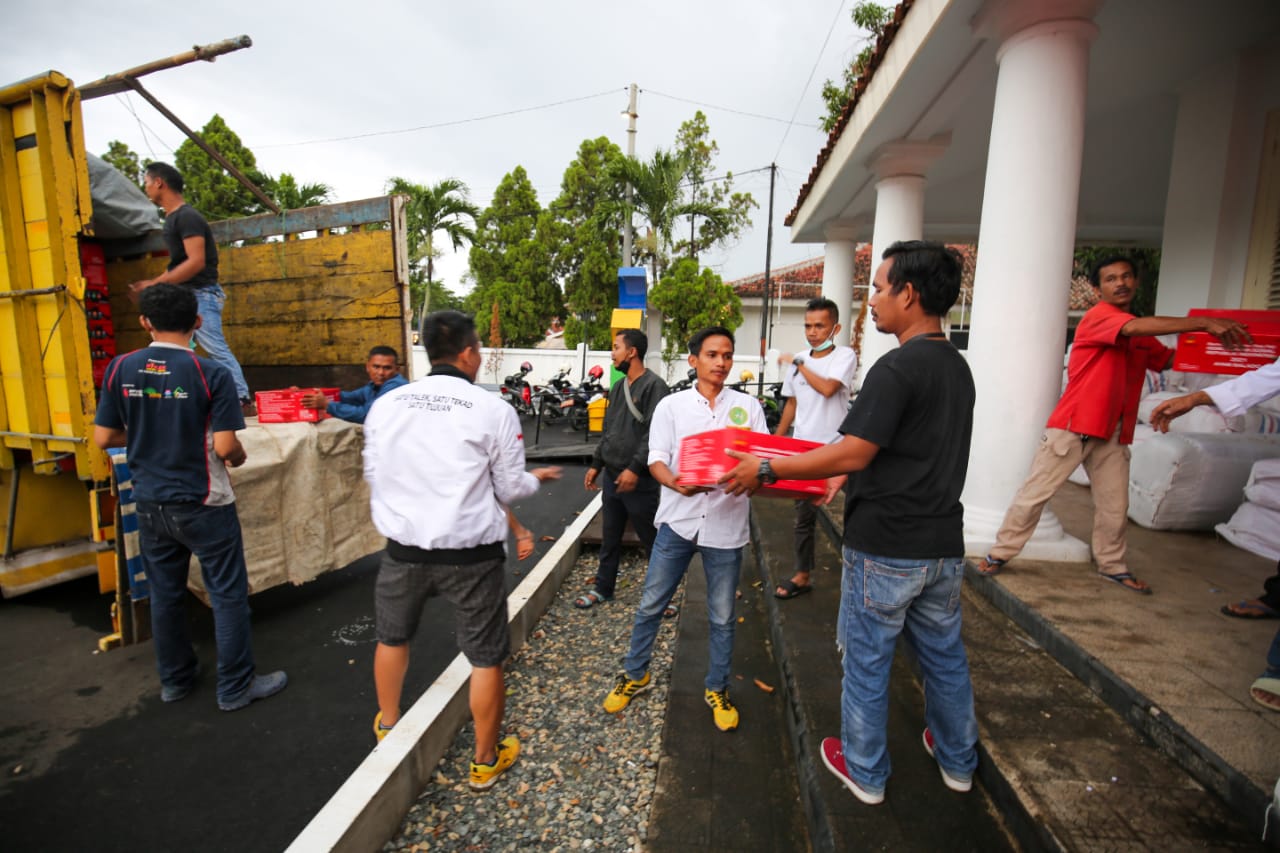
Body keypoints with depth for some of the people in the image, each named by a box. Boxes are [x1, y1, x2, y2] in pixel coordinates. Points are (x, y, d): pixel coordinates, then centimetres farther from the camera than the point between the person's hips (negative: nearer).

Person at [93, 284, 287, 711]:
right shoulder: (211, 374, -17)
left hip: (151, 504, 5)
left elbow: (104, 437, 2)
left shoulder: (120, 369, -3)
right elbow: (225, 447, -19)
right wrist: (240, 456, 3)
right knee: (228, 595, 7)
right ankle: (235, 686, 18)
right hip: (203, 505, -5)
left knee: (165, 594, 19)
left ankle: (175, 679, 35)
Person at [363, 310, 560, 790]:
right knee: (486, 658, 14)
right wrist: (537, 478, 16)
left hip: (404, 548, 4)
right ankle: (486, 760, 32)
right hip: (471, 554, -4)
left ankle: (388, 724, 53)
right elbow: (510, 488, -6)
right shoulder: (494, 410, -13)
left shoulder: (385, 405, -2)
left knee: (392, 637, 30)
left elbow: (374, 475, 8)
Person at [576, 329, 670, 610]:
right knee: (610, 538, 18)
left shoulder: (653, 385, -11)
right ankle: (603, 588, 32)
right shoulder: (618, 387, 15)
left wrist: (635, 468, -23)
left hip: (638, 479, -8)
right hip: (612, 476, 8)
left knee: (652, 540, 4)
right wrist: (596, 464, 16)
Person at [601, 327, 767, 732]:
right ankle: (636, 674, 35)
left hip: (726, 524, 0)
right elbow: (656, 460, -4)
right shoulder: (671, 405, 2)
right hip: (678, 520, 0)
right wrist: (677, 483, -26)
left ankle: (717, 689, 35)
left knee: (722, 616, 12)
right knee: (650, 605, 11)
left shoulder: (748, 406, 4)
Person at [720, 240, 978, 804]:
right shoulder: (957, 366, 8)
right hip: (944, 544, 8)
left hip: (885, 549, -8)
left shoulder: (898, 368, -20)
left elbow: (851, 454, -24)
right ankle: (957, 760, 44)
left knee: (866, 658, 11)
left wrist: (765, 470, -17)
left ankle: (865, 773, 30)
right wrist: (849, 476, 15)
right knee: (944, 652, 24)